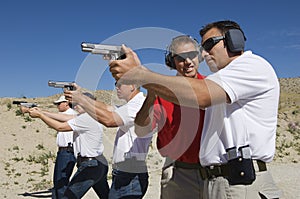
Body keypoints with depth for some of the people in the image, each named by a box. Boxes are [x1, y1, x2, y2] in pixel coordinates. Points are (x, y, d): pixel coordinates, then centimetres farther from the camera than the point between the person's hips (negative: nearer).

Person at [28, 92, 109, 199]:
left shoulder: (86, 118, -16)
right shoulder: (88, 117, 13)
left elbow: (60, 127, -14)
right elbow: (64, 117, 10)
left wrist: (40, 115, -6)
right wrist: (42, 112, 8)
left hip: (90, 166, -10)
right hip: (100, 164, 10)